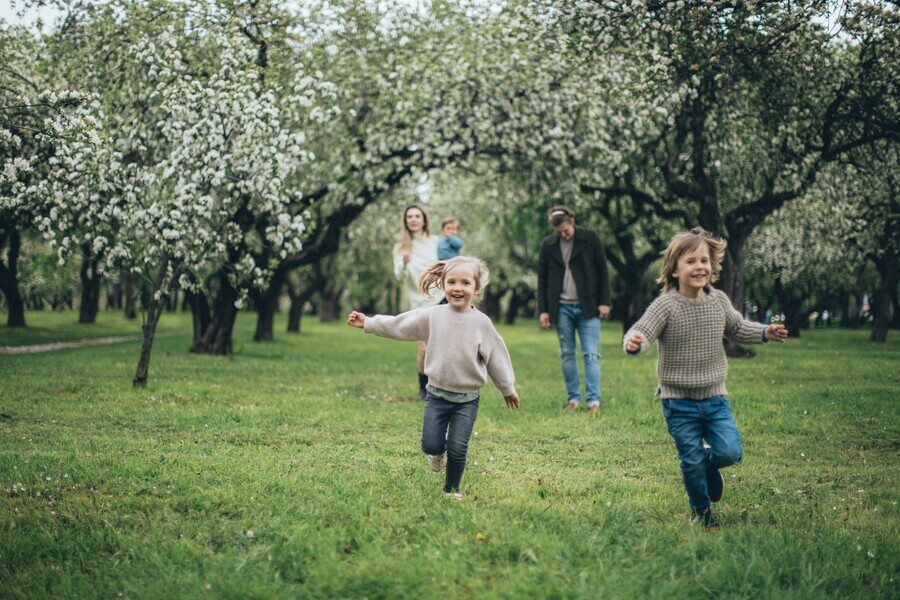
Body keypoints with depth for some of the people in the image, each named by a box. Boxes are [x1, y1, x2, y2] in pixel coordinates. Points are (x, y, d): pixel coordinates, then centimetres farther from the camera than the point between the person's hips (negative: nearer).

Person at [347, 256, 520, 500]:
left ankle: (452, 490, 18)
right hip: (437, 394, 1)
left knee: (458, 449, -6)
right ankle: (439, 451, 35)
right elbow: (398, 325, 6)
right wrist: (367, 323, 8)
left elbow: (496, 356, 4)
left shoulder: (481, 322, -5)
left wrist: (508, 389, 12)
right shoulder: (432, 316, -3)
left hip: (467, 398, -1)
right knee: (431, 445, -2)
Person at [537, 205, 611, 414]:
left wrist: (604, 302, -4)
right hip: (562, 308, 2)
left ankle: (594, 400, -7)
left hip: (587, 307, -2)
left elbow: (602, 270, 1)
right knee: (567, 354, 6)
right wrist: (543, 310, 2)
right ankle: (573, 398, 13)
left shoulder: (590, 239, -2)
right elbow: (542, 279, 8)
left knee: (591, 354, -6)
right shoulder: (548, 245, 4)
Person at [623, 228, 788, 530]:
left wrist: (765, 333, 3)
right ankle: (701, 511, 28)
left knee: (730, 452, -8)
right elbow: (641, 332, -24)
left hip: (715, 397, 4)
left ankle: (710, 464, 28)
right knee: (692, 462, 2)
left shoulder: (719, 301, 0)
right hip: (679, 402, -3)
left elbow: (737, 328, 18)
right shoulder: (665, 306, -14)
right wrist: (634, 342, -47)